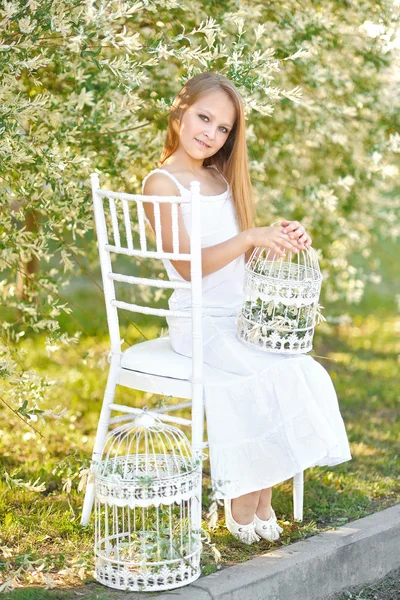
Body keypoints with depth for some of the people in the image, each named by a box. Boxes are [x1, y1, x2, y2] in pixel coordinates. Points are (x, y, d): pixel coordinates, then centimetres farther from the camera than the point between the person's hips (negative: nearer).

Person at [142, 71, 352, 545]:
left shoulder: (221, 179, 15)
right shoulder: (162, 183, -7)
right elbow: (188, 265, -16)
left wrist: (280, 239, -2)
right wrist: (251, 237, -23)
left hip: (243, 318, 7)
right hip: (198, 323, -7)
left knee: (303, 372, -15)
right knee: (271, 376, -24)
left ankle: (259, 499, -9)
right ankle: (242, 504, -8)